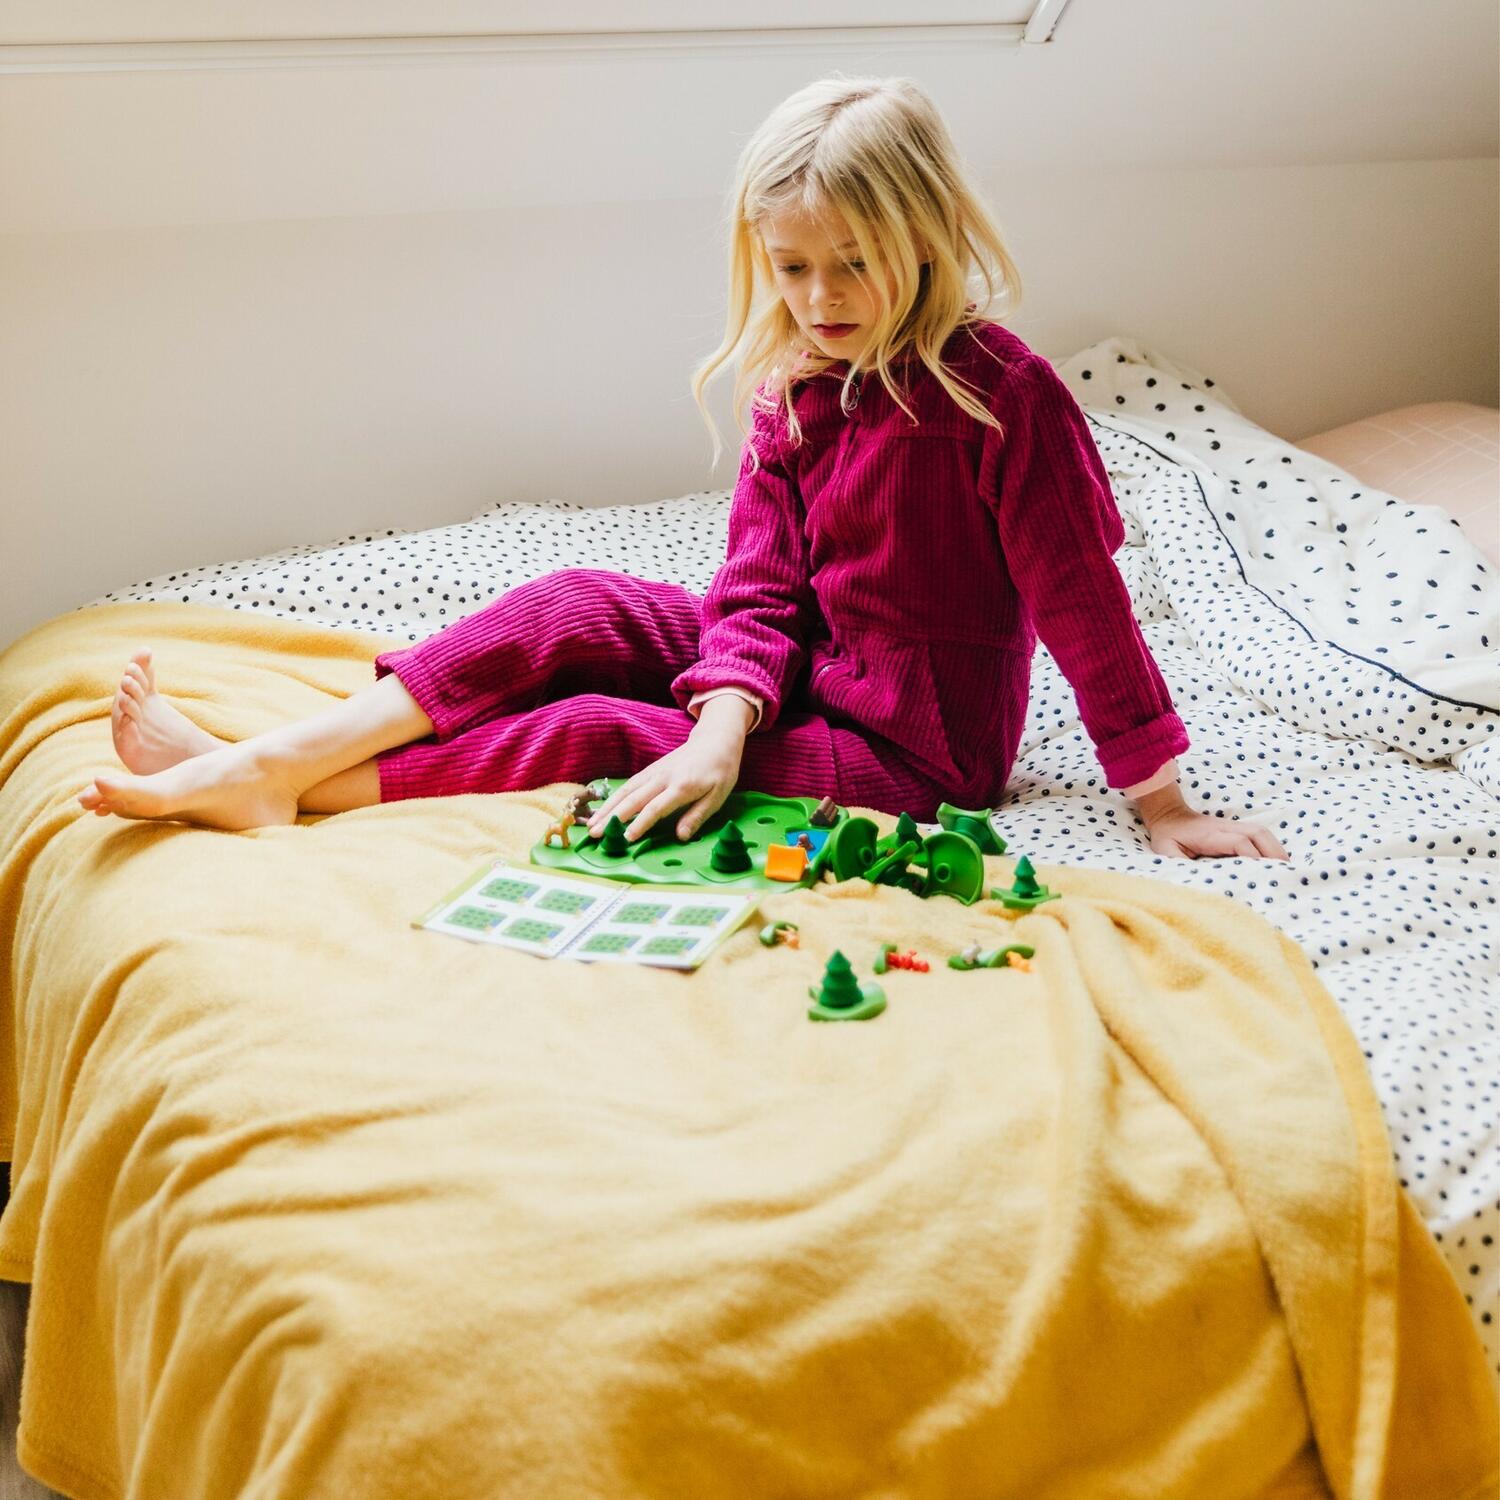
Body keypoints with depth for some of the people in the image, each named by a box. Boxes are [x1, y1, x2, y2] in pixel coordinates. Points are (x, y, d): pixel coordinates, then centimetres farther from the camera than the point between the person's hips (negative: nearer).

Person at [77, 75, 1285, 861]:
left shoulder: (1000, 389, -18)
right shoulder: (793, 390, 2)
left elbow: (1083, 600, -17)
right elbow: (761, 589, -6)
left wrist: (1165, 805, -15)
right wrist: (721, 731, -26)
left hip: (914, 756, -6)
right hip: (810, 682, 7)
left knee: (605, 736, -21)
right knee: (583, 609, -10)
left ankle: (286, 787, -15)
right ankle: (270, 758, -14)